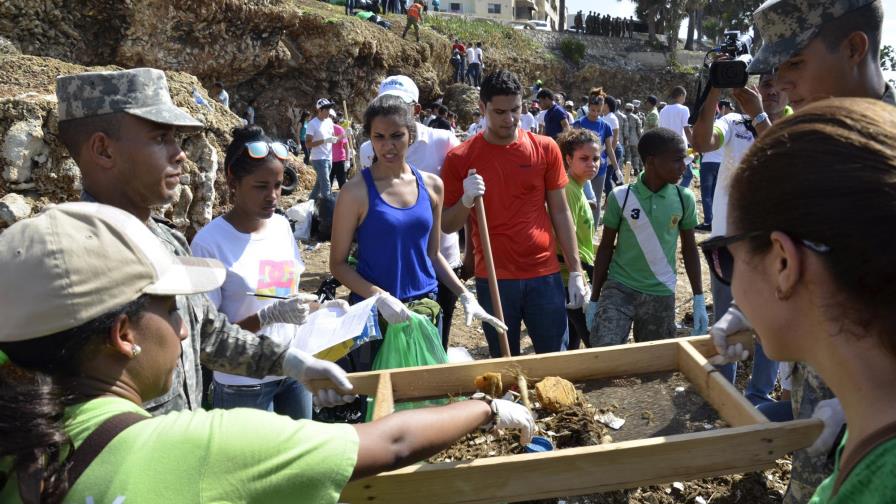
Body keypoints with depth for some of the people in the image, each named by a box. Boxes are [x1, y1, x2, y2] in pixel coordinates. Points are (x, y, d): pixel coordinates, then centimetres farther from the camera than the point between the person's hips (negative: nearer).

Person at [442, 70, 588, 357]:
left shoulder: (545, 149, 1)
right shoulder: (460, 158, -3)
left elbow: (560, 213, 6)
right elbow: (447, 226, 2)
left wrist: (576, 271, 3)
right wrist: (466, 201, -18)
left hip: (545, 275, 1)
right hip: (493, 279, -1)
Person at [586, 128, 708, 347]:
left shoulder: (684, 199, -2)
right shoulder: (620, 196, -8)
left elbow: (689, 248, 9)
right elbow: (606, 248, 1)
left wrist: (699, 300, 5)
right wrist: (594, 299, 3)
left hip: (661, 295, 2)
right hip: (618, 289, -2)